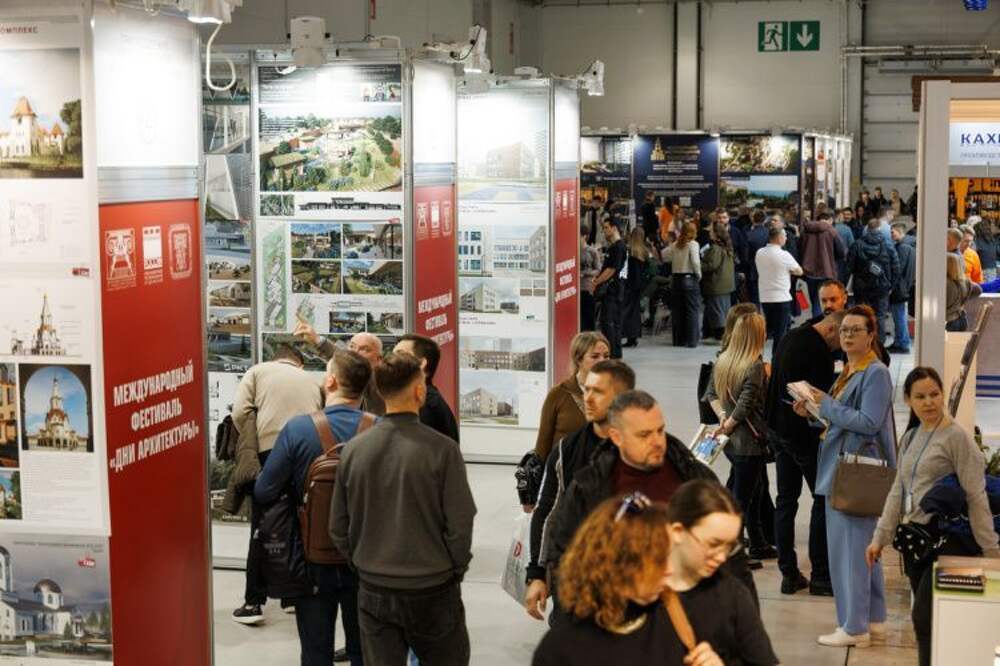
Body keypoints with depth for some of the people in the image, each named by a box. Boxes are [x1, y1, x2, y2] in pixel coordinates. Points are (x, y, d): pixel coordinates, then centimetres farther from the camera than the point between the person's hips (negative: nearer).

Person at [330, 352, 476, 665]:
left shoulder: (353, 449, -5)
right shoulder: (441, 449, -16)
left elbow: (338, 526, 1)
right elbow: (459, 524, -13)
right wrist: (456, 570, 4)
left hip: (373, 590, 3)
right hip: (433, 591, -3)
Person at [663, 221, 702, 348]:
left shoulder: (675, 245, 5)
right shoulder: (693, 244, -8)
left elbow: (662, 256, 3)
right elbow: (695, 261, -18)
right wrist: (698, 275, -4)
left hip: (675, 279, 5)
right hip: (689, 279, -4)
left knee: (677, 311, 10)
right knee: (692, 311, 1)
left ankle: (678, 340, 15)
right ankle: (691, 341, 0)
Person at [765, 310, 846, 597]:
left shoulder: (792, 336, 10)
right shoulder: (818, 351, -18)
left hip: (780, 429, 9)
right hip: (805, 432, -9)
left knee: (786, 500, 11)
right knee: (824, 498, 1)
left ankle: (789, 573, 14)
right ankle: (820, 576, 2)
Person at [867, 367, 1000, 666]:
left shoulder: (956, 437, -9)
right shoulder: (909, 439, 14)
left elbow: (976, 496, -11)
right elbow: (898, 492, 18)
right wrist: (880, 537, 13)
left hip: (946, 538, -7)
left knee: (924, 617, -13)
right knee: (924, 618, 8)